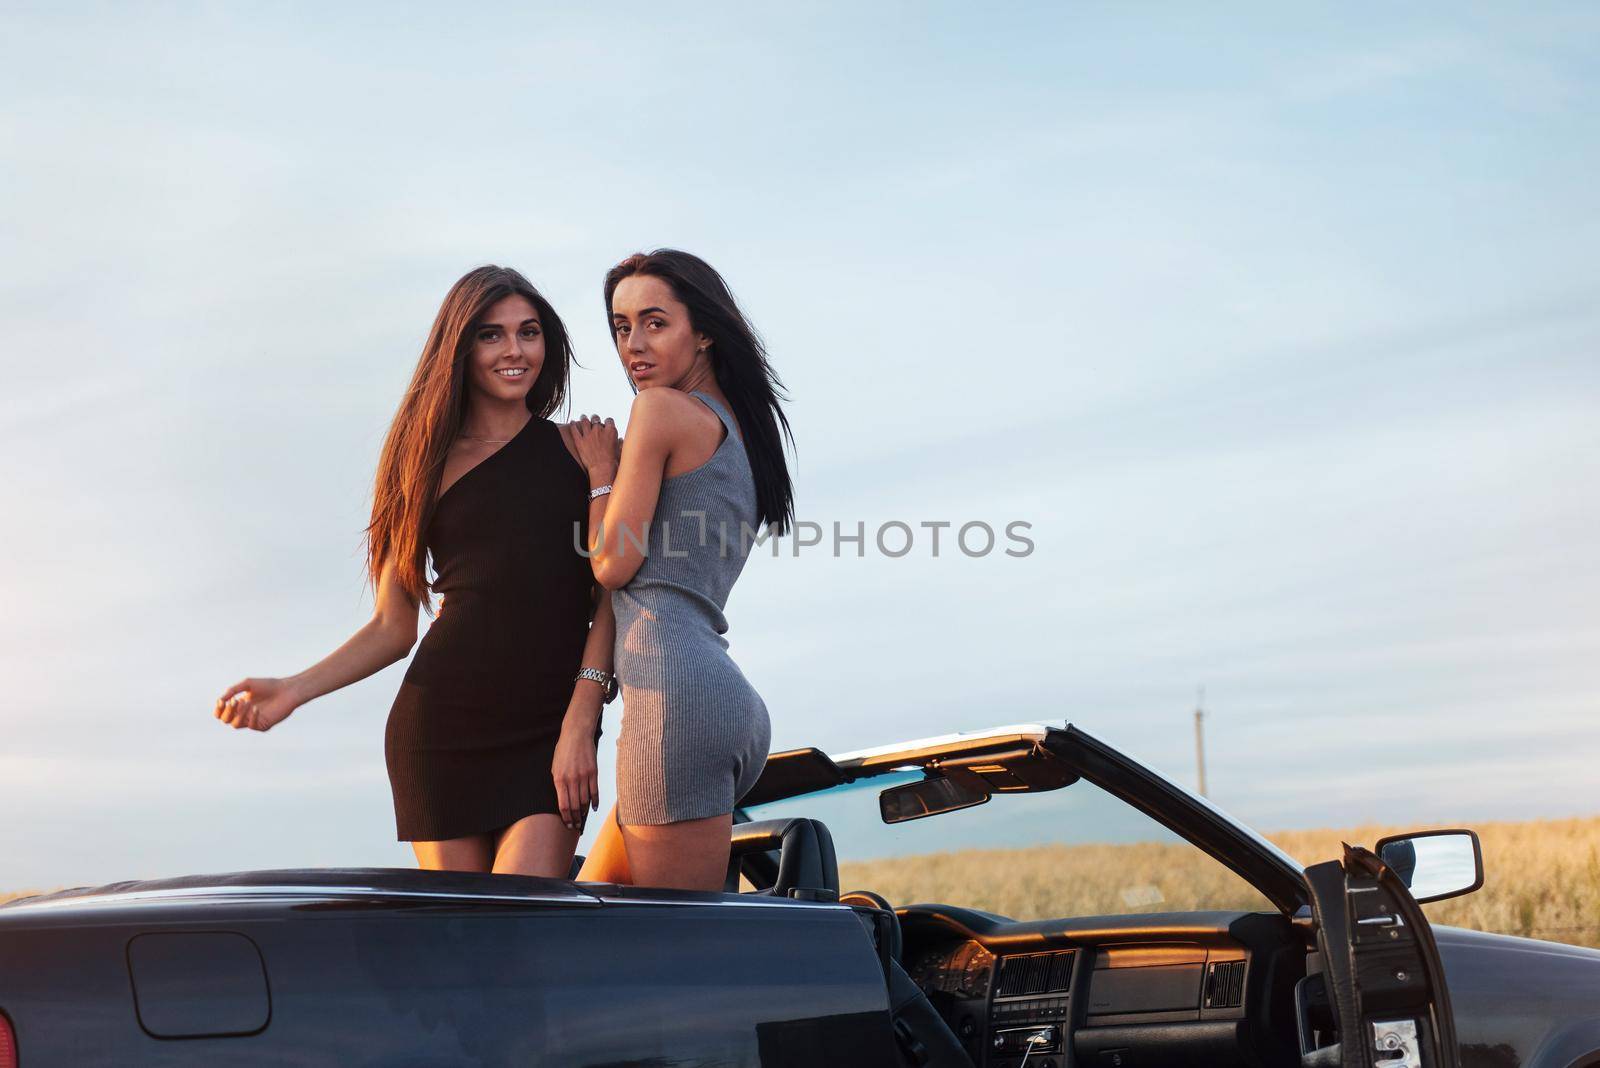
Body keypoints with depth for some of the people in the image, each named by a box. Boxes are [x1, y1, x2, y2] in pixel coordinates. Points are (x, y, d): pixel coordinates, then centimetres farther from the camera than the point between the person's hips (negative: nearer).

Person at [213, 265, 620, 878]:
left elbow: (611, 594, 0)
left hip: (550, 731, -1)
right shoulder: (428, 464, 12)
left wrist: (580, 721, -12)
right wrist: (292, 690, -2)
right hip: (439, 727, 1)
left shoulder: (580, 448, 8)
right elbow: (394, 626, 11)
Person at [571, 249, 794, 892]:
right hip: (734, 700, 10)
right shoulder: (740, 428, 22)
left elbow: (615, 563, -6)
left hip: (675, 685, -10)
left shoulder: (663, 408, -4)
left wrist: (598, 470, 9)